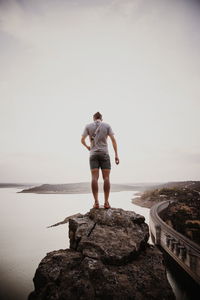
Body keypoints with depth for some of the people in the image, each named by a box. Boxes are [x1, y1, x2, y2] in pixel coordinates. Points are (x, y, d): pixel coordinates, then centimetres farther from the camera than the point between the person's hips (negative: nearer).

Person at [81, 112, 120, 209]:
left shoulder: (88, 126, 8)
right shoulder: (107, 125, 8)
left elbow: (82, 140, 2)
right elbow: (113, 140, -1)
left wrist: (87, 146, 24)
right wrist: (116, 155, -2)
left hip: (93, 154, 1)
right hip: (104, 153, 0)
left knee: (94, 177, -6)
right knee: (106, 178, -2)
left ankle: (96, 202, -13)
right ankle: (106, 202, -7)